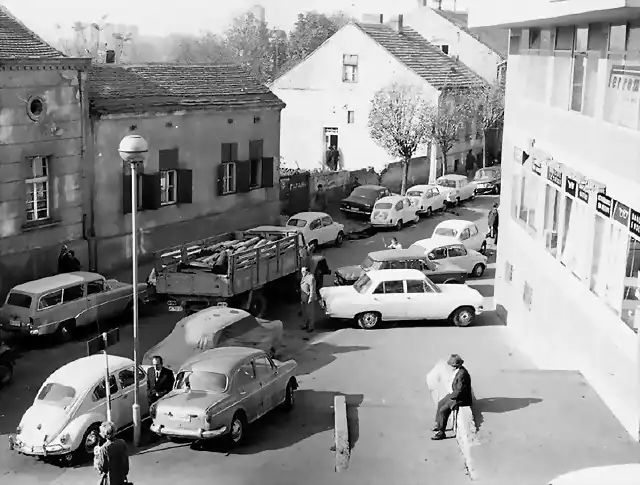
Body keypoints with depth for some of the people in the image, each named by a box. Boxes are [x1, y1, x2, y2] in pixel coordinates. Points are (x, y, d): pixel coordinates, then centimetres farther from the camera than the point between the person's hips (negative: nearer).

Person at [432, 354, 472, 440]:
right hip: (455, 394, 11)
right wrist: (451, 392, 9)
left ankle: (441, 432, -6)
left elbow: (459, 391, -28)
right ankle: (438, 424, 30)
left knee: (443, 410, -16)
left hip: (460, 399, -11)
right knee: (440, 404, 17)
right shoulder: (458, 370, 0)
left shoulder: (462, 374, -31)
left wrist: (450, 396, -15)